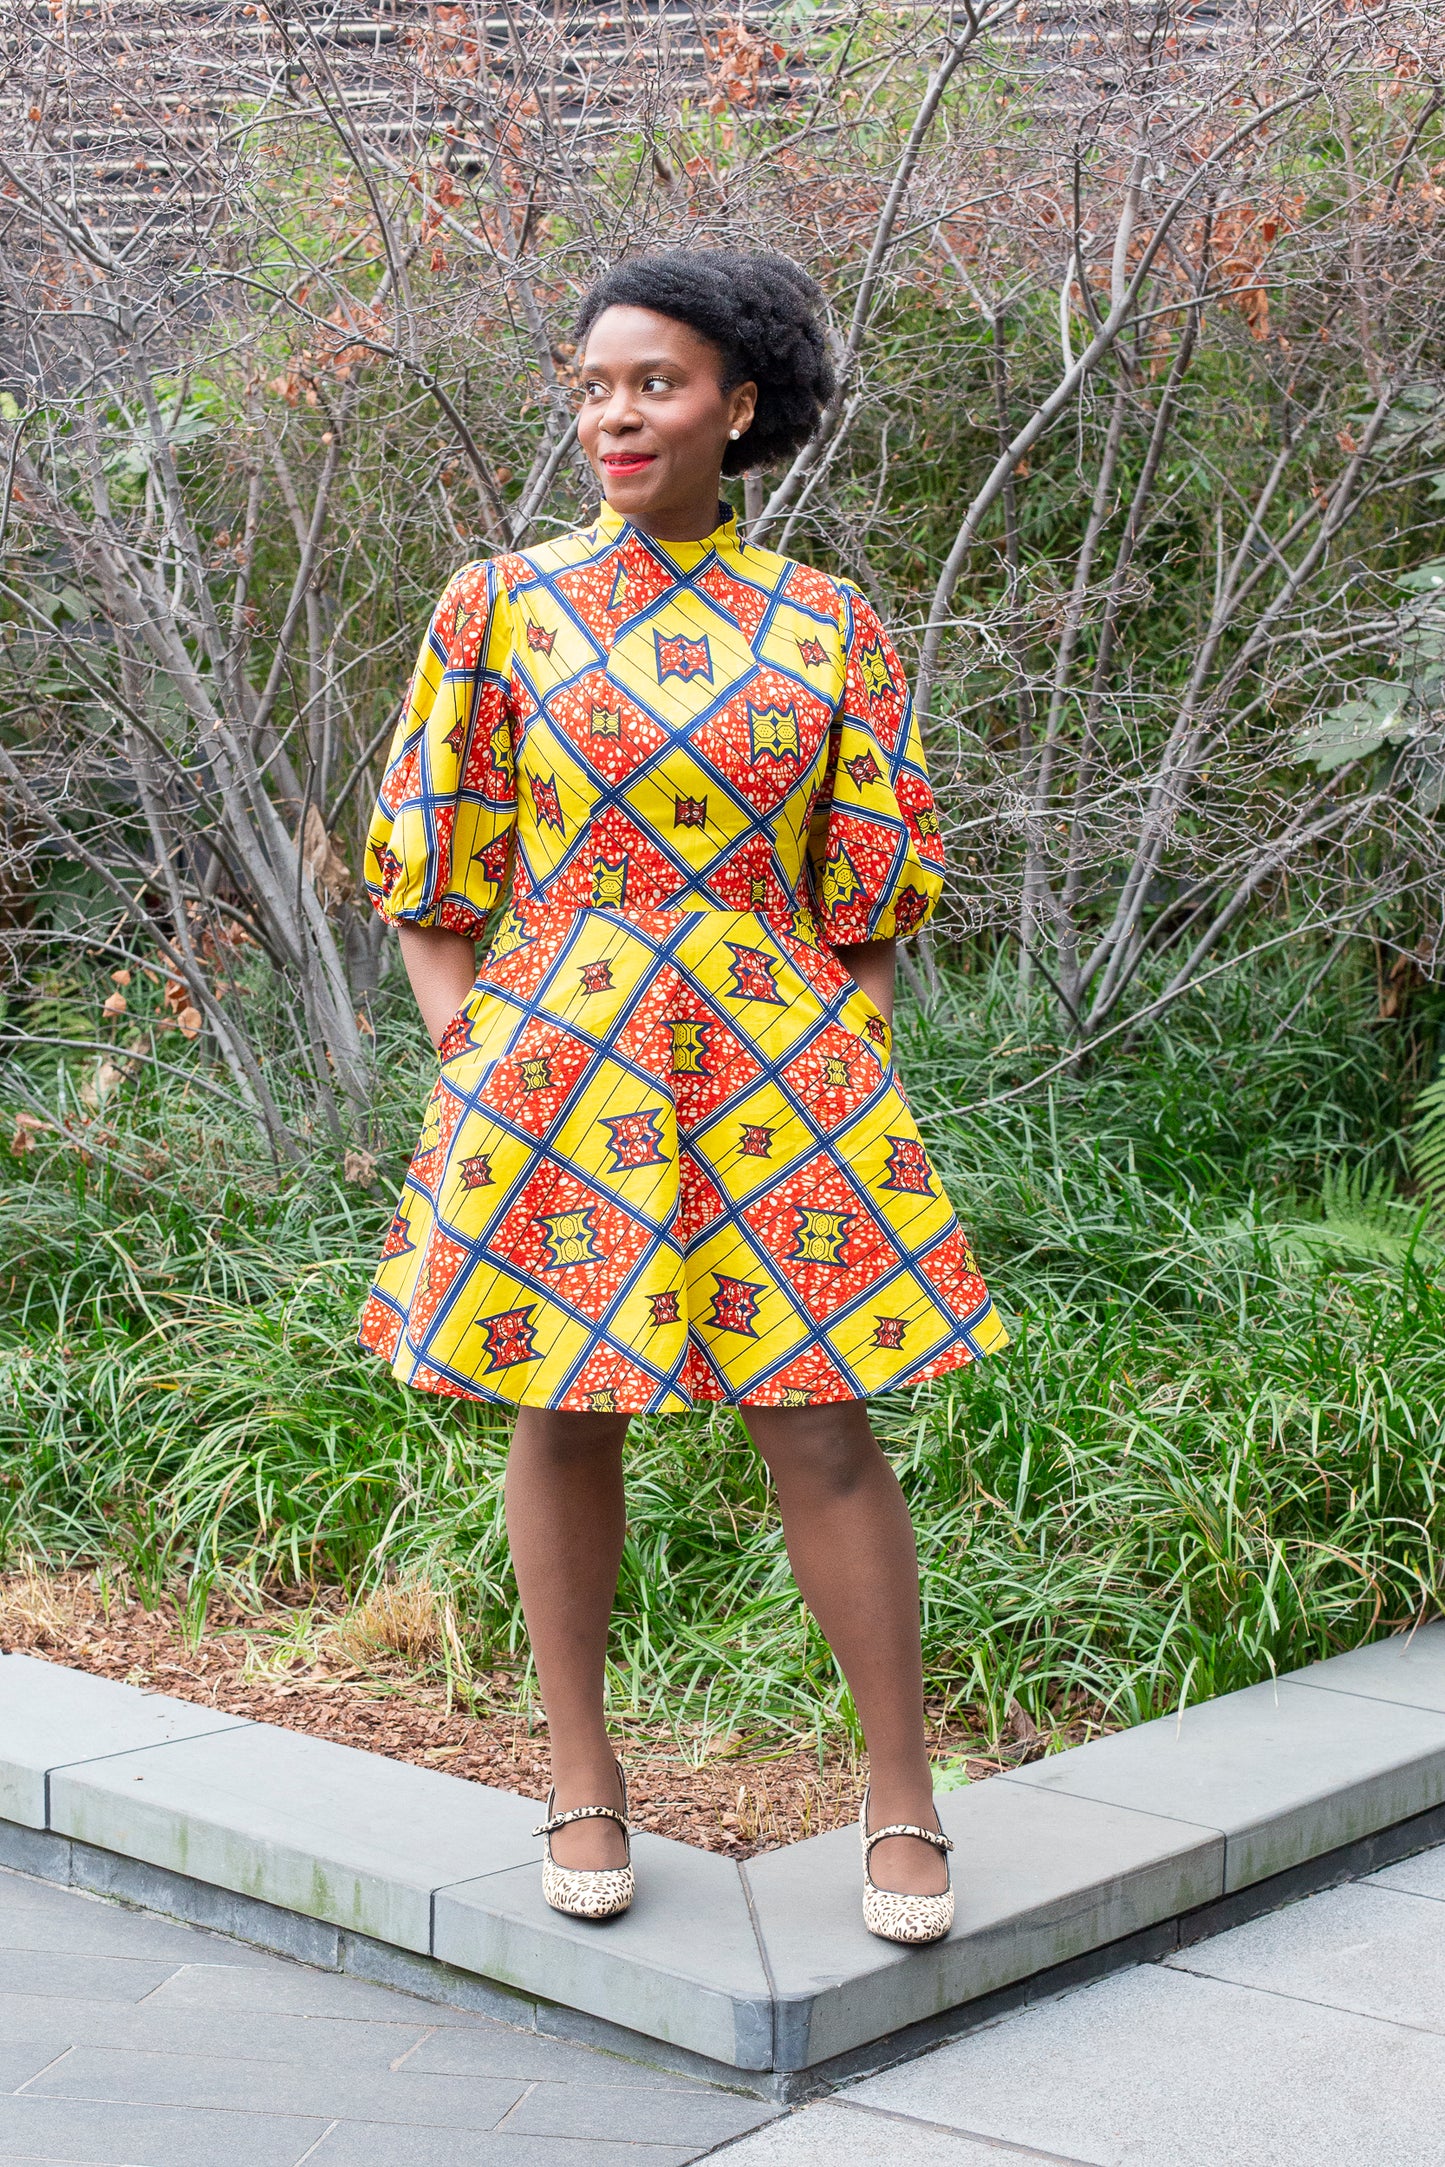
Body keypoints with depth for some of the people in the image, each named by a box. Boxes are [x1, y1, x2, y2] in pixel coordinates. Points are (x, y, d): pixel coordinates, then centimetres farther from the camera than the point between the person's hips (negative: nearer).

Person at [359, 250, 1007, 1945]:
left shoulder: (827, 629, 5)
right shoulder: (501, 607, 3)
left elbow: (871, 883, 8)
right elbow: (430, 866, 5)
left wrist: (850, 1072, -1)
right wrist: (475, 1062, -3)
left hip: (776, 1078, 0)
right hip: (554, 1072, 0)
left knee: (823, 1426, -2)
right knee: (565, 1414, 6)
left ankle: (901, 1798, 9)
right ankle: (583, 1785, 21)